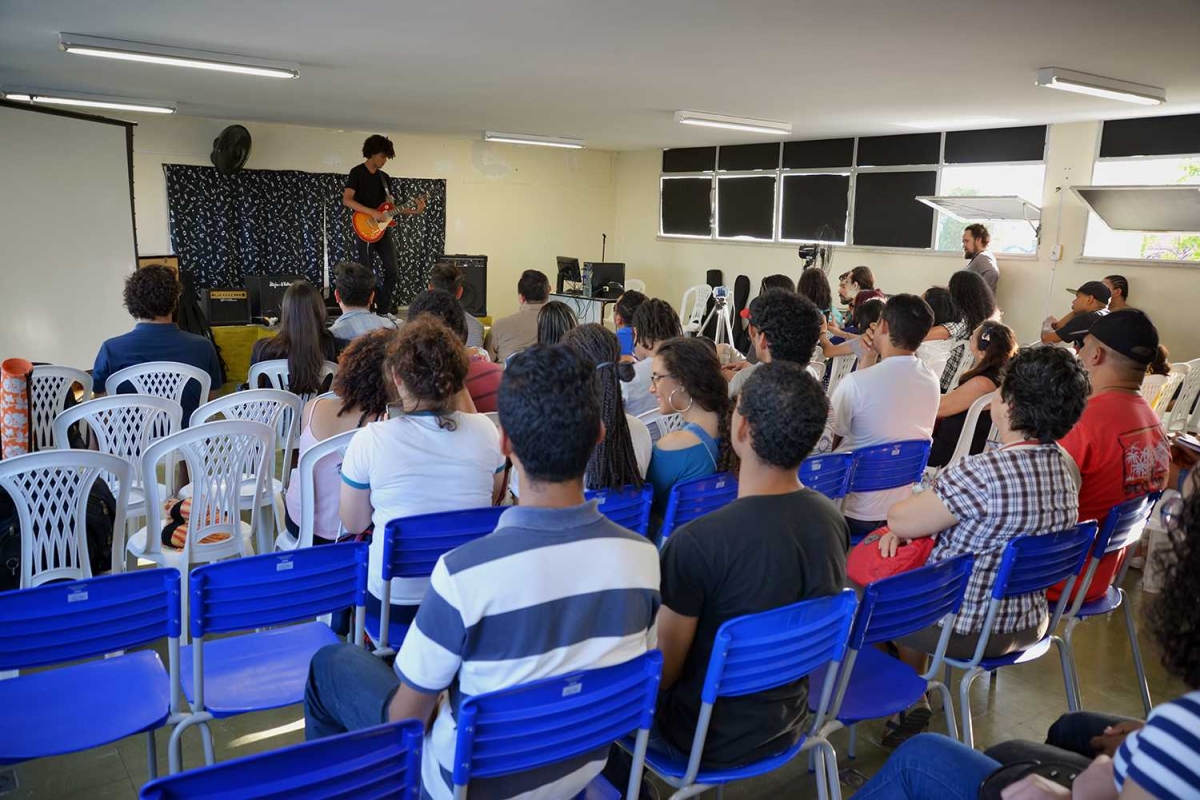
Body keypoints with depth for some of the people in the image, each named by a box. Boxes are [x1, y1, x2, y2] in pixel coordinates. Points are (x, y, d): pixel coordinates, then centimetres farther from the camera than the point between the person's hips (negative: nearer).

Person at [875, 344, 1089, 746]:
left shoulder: (984, 471, -31)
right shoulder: (1065, 469, -3)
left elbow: (898, 519, -18)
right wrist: (911, 526, -1)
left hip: (964, 632, -7)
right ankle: (913, 699, 32)